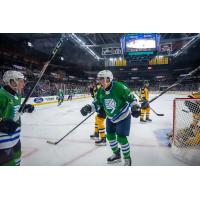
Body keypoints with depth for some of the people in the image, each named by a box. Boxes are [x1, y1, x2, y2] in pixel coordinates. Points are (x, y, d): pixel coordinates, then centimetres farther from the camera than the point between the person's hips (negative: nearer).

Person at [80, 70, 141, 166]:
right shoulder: (100, 91, -9)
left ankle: (127, 158, 18)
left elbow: (131, 97, -19)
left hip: (123, 116, -6)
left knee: (121, 138, -7)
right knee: (110, 136, 12)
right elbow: (97, 104, -2)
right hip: (110, 118, 7)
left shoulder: (119, 87, -26)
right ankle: (116, 154, 36)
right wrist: (89, 107, -19)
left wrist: (135, 106, -32)